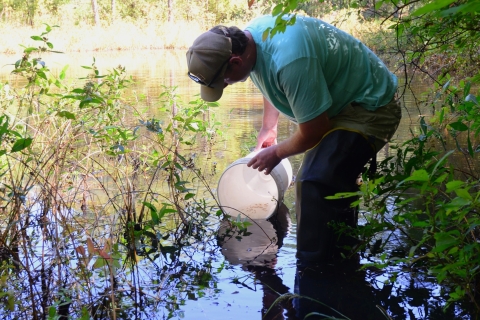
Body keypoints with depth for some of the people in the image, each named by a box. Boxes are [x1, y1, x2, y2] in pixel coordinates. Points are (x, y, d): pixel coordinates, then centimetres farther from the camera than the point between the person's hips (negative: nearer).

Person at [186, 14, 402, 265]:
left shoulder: (289, 60, -35)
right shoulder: (251, 35, -5)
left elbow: (313, 133, -24)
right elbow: (272, 83, 18)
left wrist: (277, 153, -6)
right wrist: (268, 128, 13)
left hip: (370, 107, -10)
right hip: (344, 102, 10)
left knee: (318, 184, -25)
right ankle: (341, 266, 29)